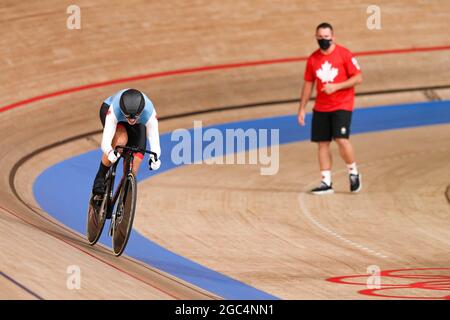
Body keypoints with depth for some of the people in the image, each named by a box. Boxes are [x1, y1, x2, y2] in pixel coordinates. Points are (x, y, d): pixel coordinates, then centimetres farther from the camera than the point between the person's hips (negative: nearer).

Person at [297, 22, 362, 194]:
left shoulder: (344, 54, -8)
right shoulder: (313, 59, 6)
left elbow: (358, 78, -9)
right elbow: (308, 84, 14)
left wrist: (336, 86, -18)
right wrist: (302, 108, 12)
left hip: (342, 106, -5)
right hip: (321, 108, 5)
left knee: (341, 139, -18)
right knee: (322, 143, 2)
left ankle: (353, 173, 4)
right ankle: (326, 182, 8)